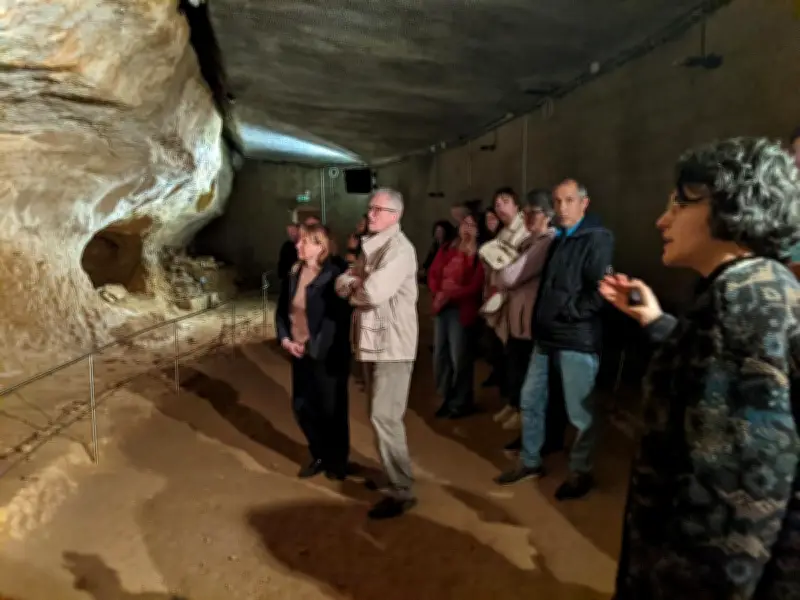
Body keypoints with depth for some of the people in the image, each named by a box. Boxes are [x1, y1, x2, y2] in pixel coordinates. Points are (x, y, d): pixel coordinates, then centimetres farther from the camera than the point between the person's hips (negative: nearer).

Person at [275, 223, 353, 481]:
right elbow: (282, 310, 12)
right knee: (301, 407, 13)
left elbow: (337, 319, -18)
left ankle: (337, 461, 30)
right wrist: (285, 339, -2)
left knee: (330, 409, 8)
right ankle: (320, 455, 36)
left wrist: (314, 347, -16)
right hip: (300, 353, 6)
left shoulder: (333, 276, -14)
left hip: (327, 356, -6)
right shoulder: (294, 273, 6)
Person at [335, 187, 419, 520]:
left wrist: (353, 288, -5)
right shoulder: (370, 247, 15)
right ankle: (390, 471, 36)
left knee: (385, 417, -10)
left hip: (393, 343, -9)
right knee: (379, 414, 19)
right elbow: (342, 283, 10)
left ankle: (402, 492, 0)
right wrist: (356, 283, -11)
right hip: (371, 341, 9)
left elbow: (374, 292, -26)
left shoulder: (399, 248, -15)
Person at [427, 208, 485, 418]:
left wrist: (449, 296, -13)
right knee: (440, 356, 12)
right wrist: (438, 294, -9)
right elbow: (432, 275, 9)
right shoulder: (446, 250, 13)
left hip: (463, 310, -6)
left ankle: (461, 403, 17)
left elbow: (475, 287, -13)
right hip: (442, 308, 7)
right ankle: (447, 399, 28)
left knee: (459, 358, 0)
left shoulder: (479, 255, -7)